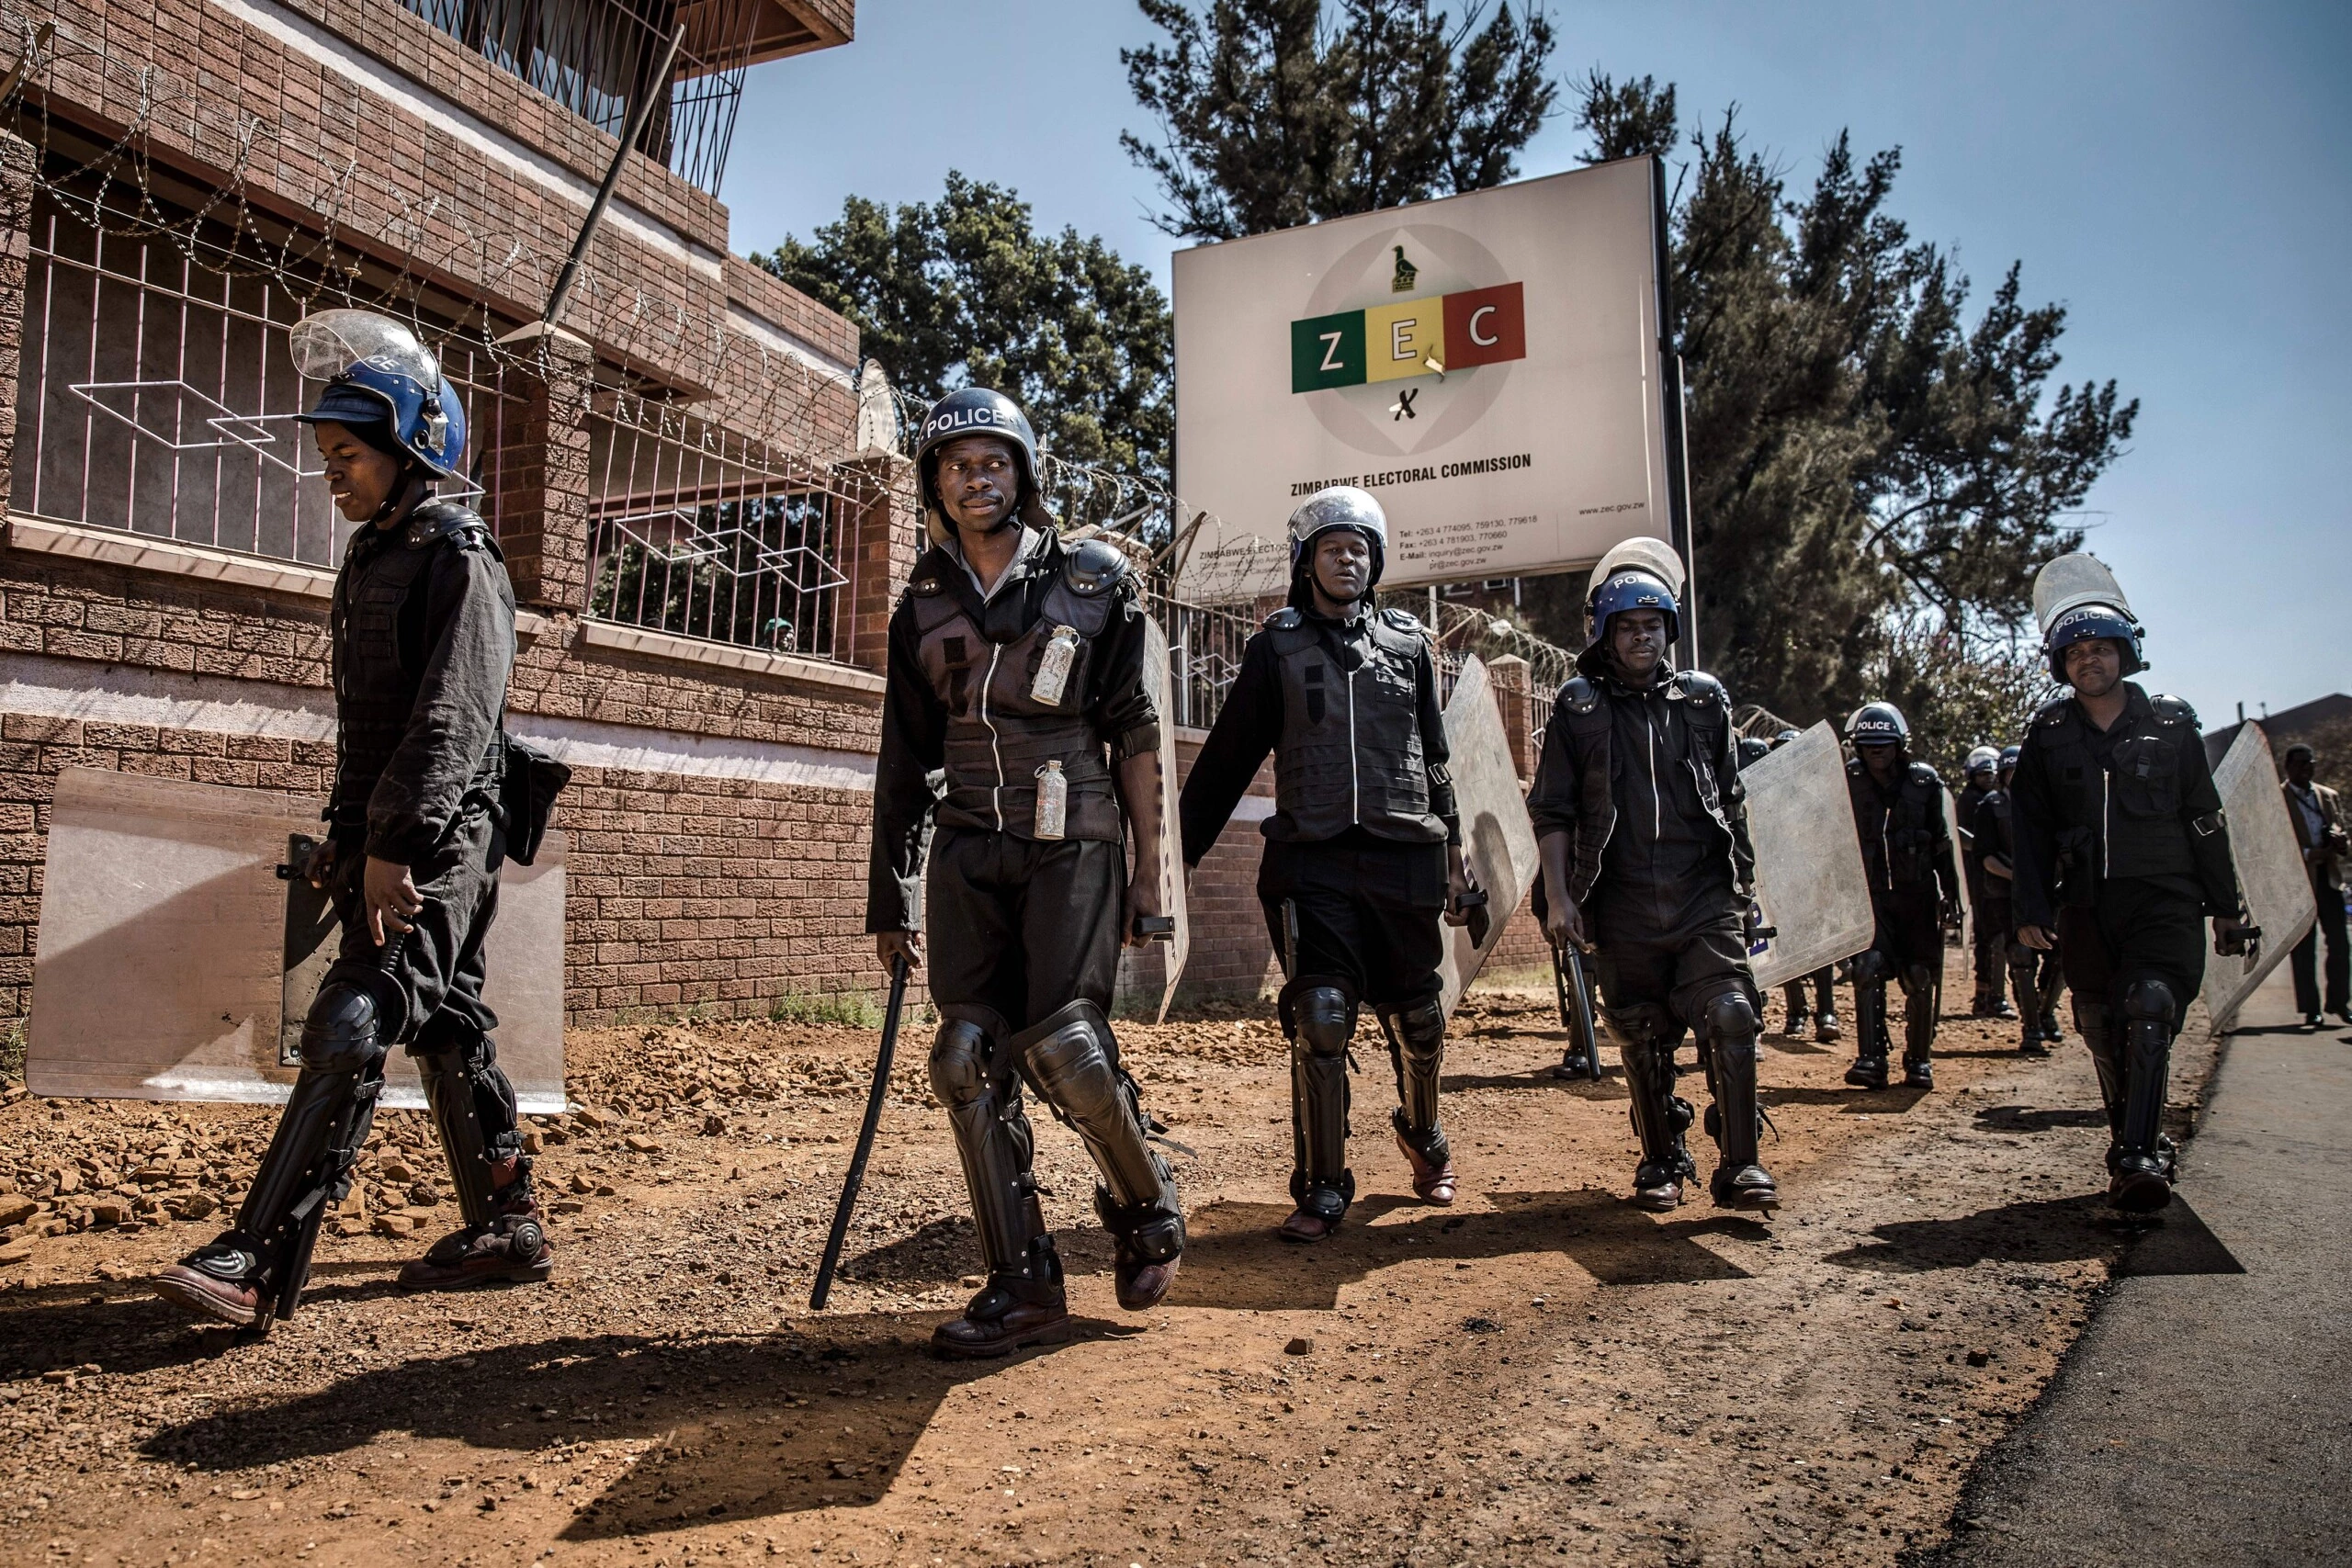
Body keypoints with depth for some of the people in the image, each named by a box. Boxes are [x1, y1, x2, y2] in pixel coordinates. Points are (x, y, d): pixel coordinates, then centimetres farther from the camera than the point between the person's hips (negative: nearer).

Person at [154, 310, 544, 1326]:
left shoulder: (458, 557, -9)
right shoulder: (371, 559, 19)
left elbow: (452, 720, -19)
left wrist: (393, 843, -24)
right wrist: (342, 840, 20)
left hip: (439, 843, -9)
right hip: (382, 843, 10)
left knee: (350, 1029, -14)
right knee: (446, 1031, 11)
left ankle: (260, 1261, -13)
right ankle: (508, 1229, 20)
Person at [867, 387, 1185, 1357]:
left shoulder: (1092, 582, 3)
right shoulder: (923, 606, 12)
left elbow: (1134, 732, 2)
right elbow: (904, 758, 15)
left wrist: (1147, 869, -3)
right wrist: (890, 896, 12)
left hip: (1071, 844, -4)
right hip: (967, 850, 4)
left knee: (1063, 1045, -15)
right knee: (970, 1058, -4)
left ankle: (1147, 1207, 14)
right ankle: (1024, 1288, 6)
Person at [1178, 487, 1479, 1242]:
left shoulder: (1409, 642, 11)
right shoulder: (1277, 646, 5)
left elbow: (1434, 759, 18)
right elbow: (1226, 760, 6)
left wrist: (1453, 857, 17)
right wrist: (1175, 854, 4)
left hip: (1403, 859, 2)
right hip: (1312, 862, -2)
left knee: (1416, 1022, 11)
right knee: (1319, 1022, -11)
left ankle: (1424, 1139, 40)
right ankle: (1322, 1191, 3)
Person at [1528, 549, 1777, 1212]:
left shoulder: (1704, 699, 11)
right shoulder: (1577, 706, 4)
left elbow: (1732, 802, 17)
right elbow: (1551, 810, 2)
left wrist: (1745, 885, 14)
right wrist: (1558, 897, -6)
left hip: (1705, 897, 1)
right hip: (1623, 908, -1)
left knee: (1729, 1019, -13)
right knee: (1642, 1043, 7)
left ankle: (1739, 1165, -3)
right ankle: (1662, 1160, 24)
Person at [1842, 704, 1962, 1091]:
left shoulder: (1925, 781, 0)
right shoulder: (1848, 782, -2)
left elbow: (1941, 840, 7)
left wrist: (1950, 887, 8)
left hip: (1917, 893, 1)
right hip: (1869, 894, -1)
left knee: (1921, 978, 5)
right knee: (1868, 966, -16)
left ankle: (1919, 1059, 19)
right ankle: (1870, 1058, -12)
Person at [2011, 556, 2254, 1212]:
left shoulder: (2171, 724, 6)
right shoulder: (2047, 735, 7)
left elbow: (2206, 822, 9)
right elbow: (2030, 829, 5)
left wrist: (2226, 907, 8)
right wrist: (2032, 909, -3)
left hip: (2164, 901, -2)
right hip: (2085, 907, 2)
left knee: (2148, 1012, -20)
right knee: (2102, 1032, 8)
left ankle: (2138, 1159, -23)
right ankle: (2136, 1143, 26)